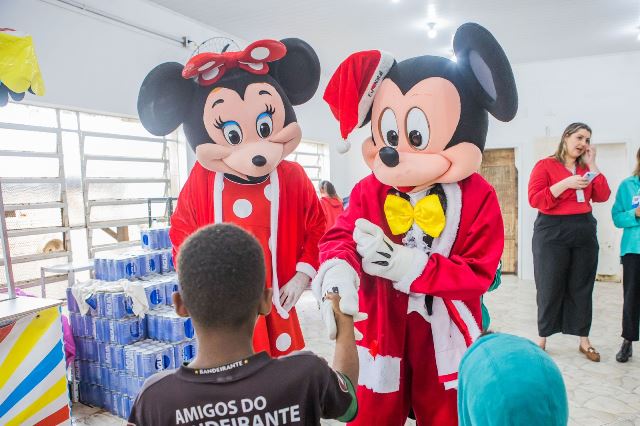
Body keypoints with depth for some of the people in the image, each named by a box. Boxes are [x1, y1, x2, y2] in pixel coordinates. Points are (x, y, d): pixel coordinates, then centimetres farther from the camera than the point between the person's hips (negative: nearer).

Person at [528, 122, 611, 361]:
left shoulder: (586, 168, 14)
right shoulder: (545, 165, -2)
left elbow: (602, 196, 2)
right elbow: (534, 199, -11)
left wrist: (592, 164, 1)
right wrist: (566, 183, -18)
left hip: (584, 232, 5)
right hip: (552, 233, -4)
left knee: (582, 287, 9)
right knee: (550, 287, 1)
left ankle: (584, 340, 19)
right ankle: (542, 339, 14)